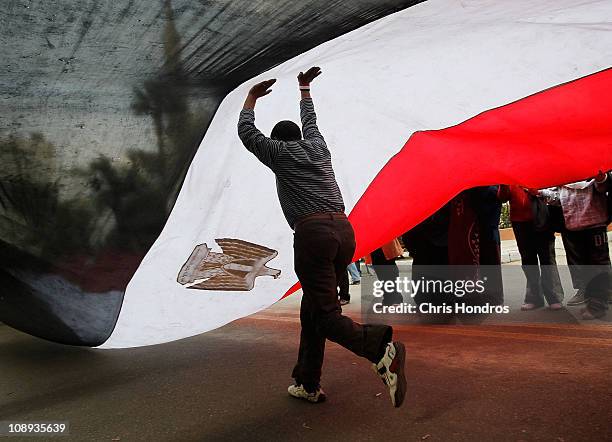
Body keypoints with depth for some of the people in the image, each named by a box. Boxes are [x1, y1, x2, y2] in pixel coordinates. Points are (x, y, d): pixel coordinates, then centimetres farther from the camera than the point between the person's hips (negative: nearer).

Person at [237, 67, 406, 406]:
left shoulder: (280, 152, 10)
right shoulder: (317, 146, 24)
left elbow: (246, 131, 22)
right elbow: (309, 121, 44)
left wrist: (251, 98, 34)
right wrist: (304, 89, 57)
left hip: (312, 232, -7)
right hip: (344, 230, 7)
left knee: (326, 315, -9)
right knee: (311, 310, 15)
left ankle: (380, 347, -34)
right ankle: (308, 385, 21)